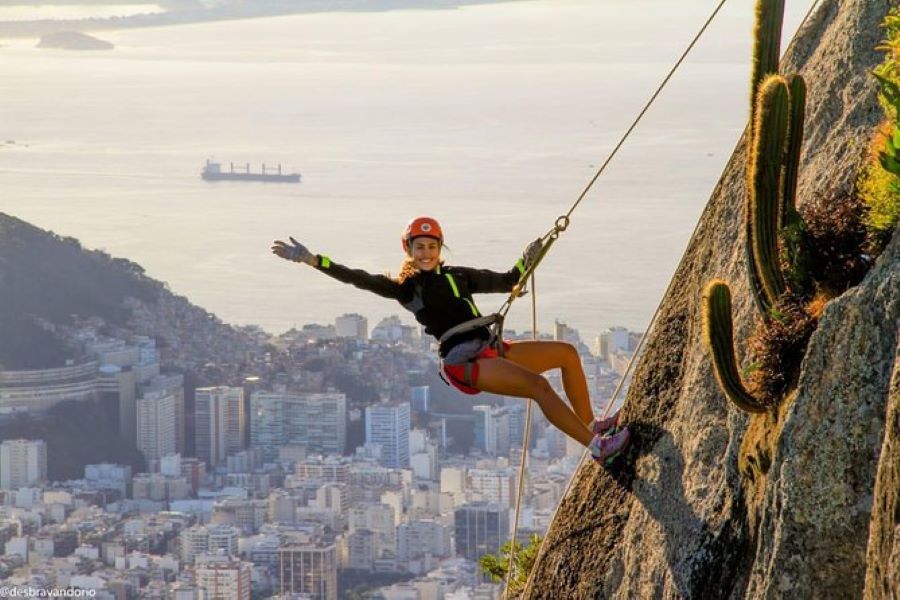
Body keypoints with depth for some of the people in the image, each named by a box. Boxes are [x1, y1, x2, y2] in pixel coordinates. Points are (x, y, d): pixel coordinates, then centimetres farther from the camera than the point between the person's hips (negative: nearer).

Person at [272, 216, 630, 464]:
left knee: (567, 352, 3)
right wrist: (311, 260, -14)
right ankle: (597, 447, -29)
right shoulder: (405, 288, 3)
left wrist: (528, 260, 11)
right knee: (540, 386, -26)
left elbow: (506, 282, 27)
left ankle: (590, 425, 7)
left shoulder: (458, 276, 19)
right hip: (464, 362, -7)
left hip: (491, 351, 7)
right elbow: (359, 279, -7)